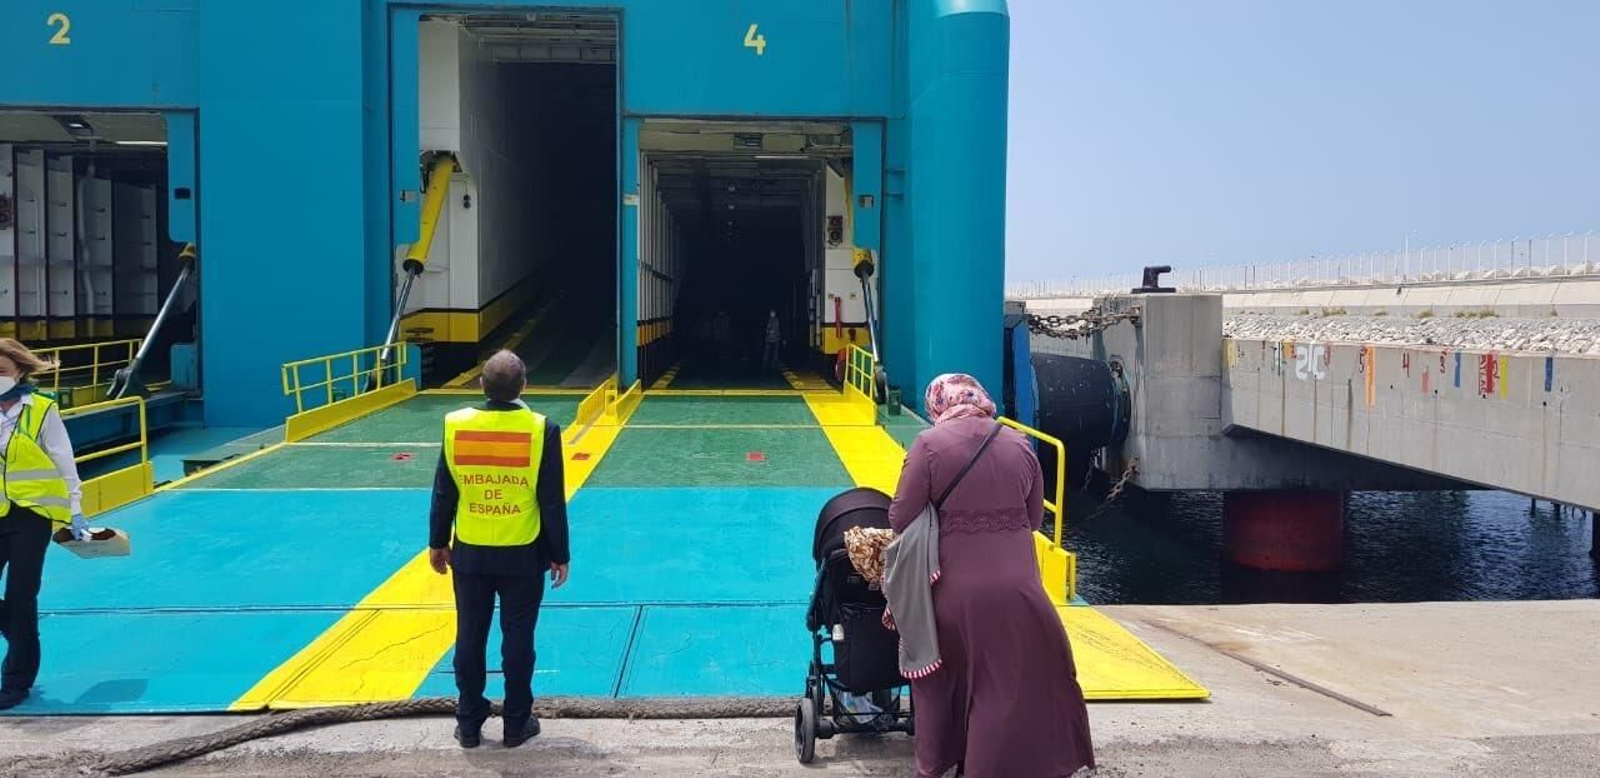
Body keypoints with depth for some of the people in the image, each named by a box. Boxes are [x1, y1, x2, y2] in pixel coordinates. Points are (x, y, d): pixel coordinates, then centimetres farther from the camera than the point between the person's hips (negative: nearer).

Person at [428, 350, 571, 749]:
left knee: (469, 639, 13)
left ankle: (469, 725, 24)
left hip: (469, 553, 2)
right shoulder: (542, 429, -14)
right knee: (518, 640, 10)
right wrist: (559, 554, 2)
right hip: (523, 555, -2)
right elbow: (552, 501, -9)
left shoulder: (455, 425, -7)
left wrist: (437, 542, 14)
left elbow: (443, 493, 1)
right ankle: (517, 724, 21)